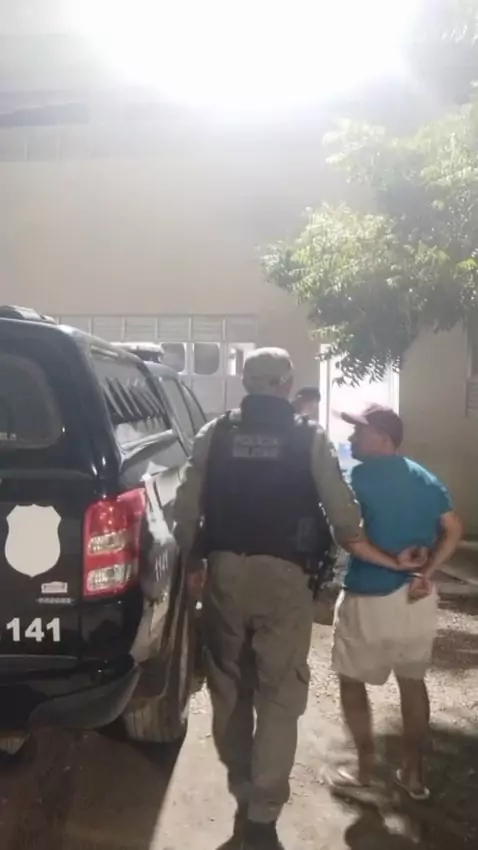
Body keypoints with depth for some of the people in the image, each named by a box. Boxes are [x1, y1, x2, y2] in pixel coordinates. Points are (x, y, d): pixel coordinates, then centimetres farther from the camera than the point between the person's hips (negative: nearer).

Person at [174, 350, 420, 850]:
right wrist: (370, 552, 16)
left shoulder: (214, 434, 2)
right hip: (282, 575, -2)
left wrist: (191, 561, 15)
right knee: (279, 696, 7)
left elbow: (187, 507, 2)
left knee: (229, 688, 18)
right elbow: (340, 508, -1)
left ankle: (243, 796, 33)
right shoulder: (309, 438, -3)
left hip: (224, 570, 3)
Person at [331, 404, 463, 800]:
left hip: (369, 599, -6)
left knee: (352, 678, 14)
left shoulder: (360, 476, -12)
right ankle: (414, 773, 28)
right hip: (418, 599, 6)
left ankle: (366, 766, 21)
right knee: (413, 680, 20)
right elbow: (453, 531, 4)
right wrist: (427, 571, -1)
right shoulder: (426, 479, 8)